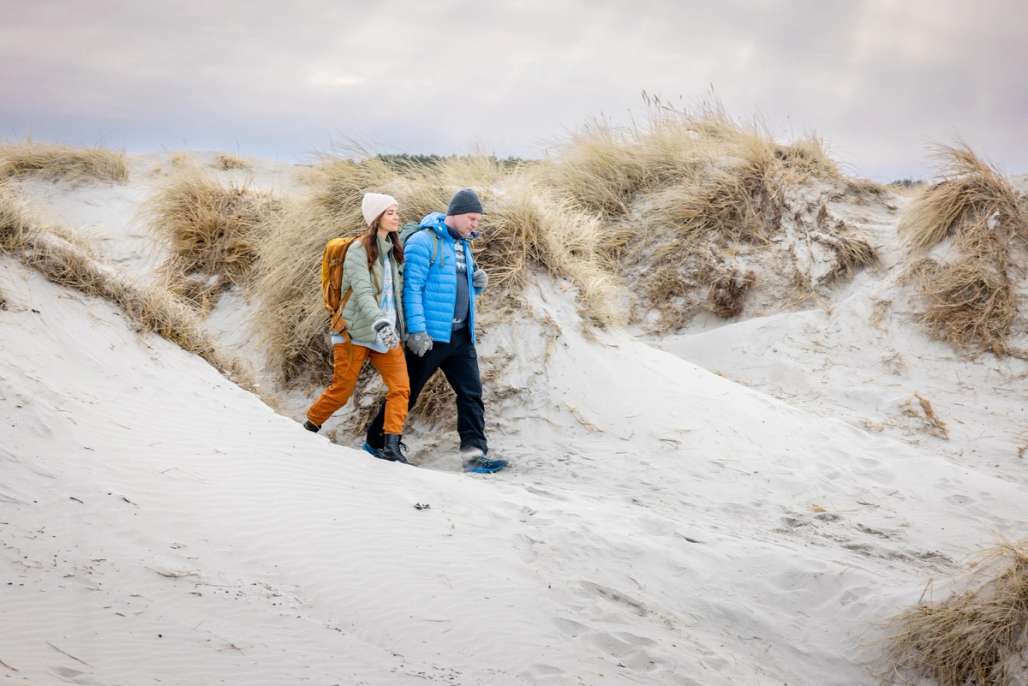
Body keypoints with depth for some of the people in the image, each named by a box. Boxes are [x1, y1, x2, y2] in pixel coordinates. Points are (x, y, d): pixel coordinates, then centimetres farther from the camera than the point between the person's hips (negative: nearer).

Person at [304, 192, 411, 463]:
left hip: (386, 332, 6)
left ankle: (391, 444, -12)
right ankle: (310, 427, 27)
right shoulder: (359, 249, -10)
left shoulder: (392, 250, 13)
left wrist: (398, 326, 21)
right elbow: (362, 291, -23)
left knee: (401, 387, -11)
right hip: (356, 330, -6)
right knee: (342, 389, 3)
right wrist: (379, 321, -36)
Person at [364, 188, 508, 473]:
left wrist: (478, 284, 3)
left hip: (461, 336, 7)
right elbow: (412, 287, -15)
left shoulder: (463, 245, 16)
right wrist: (416, 330, -21)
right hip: (430, 336, -7)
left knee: (471, 394, -4)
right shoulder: (424, 241, -10)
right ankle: (377, 441, 20)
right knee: (406, 392, 4)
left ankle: (474, 452, -7)